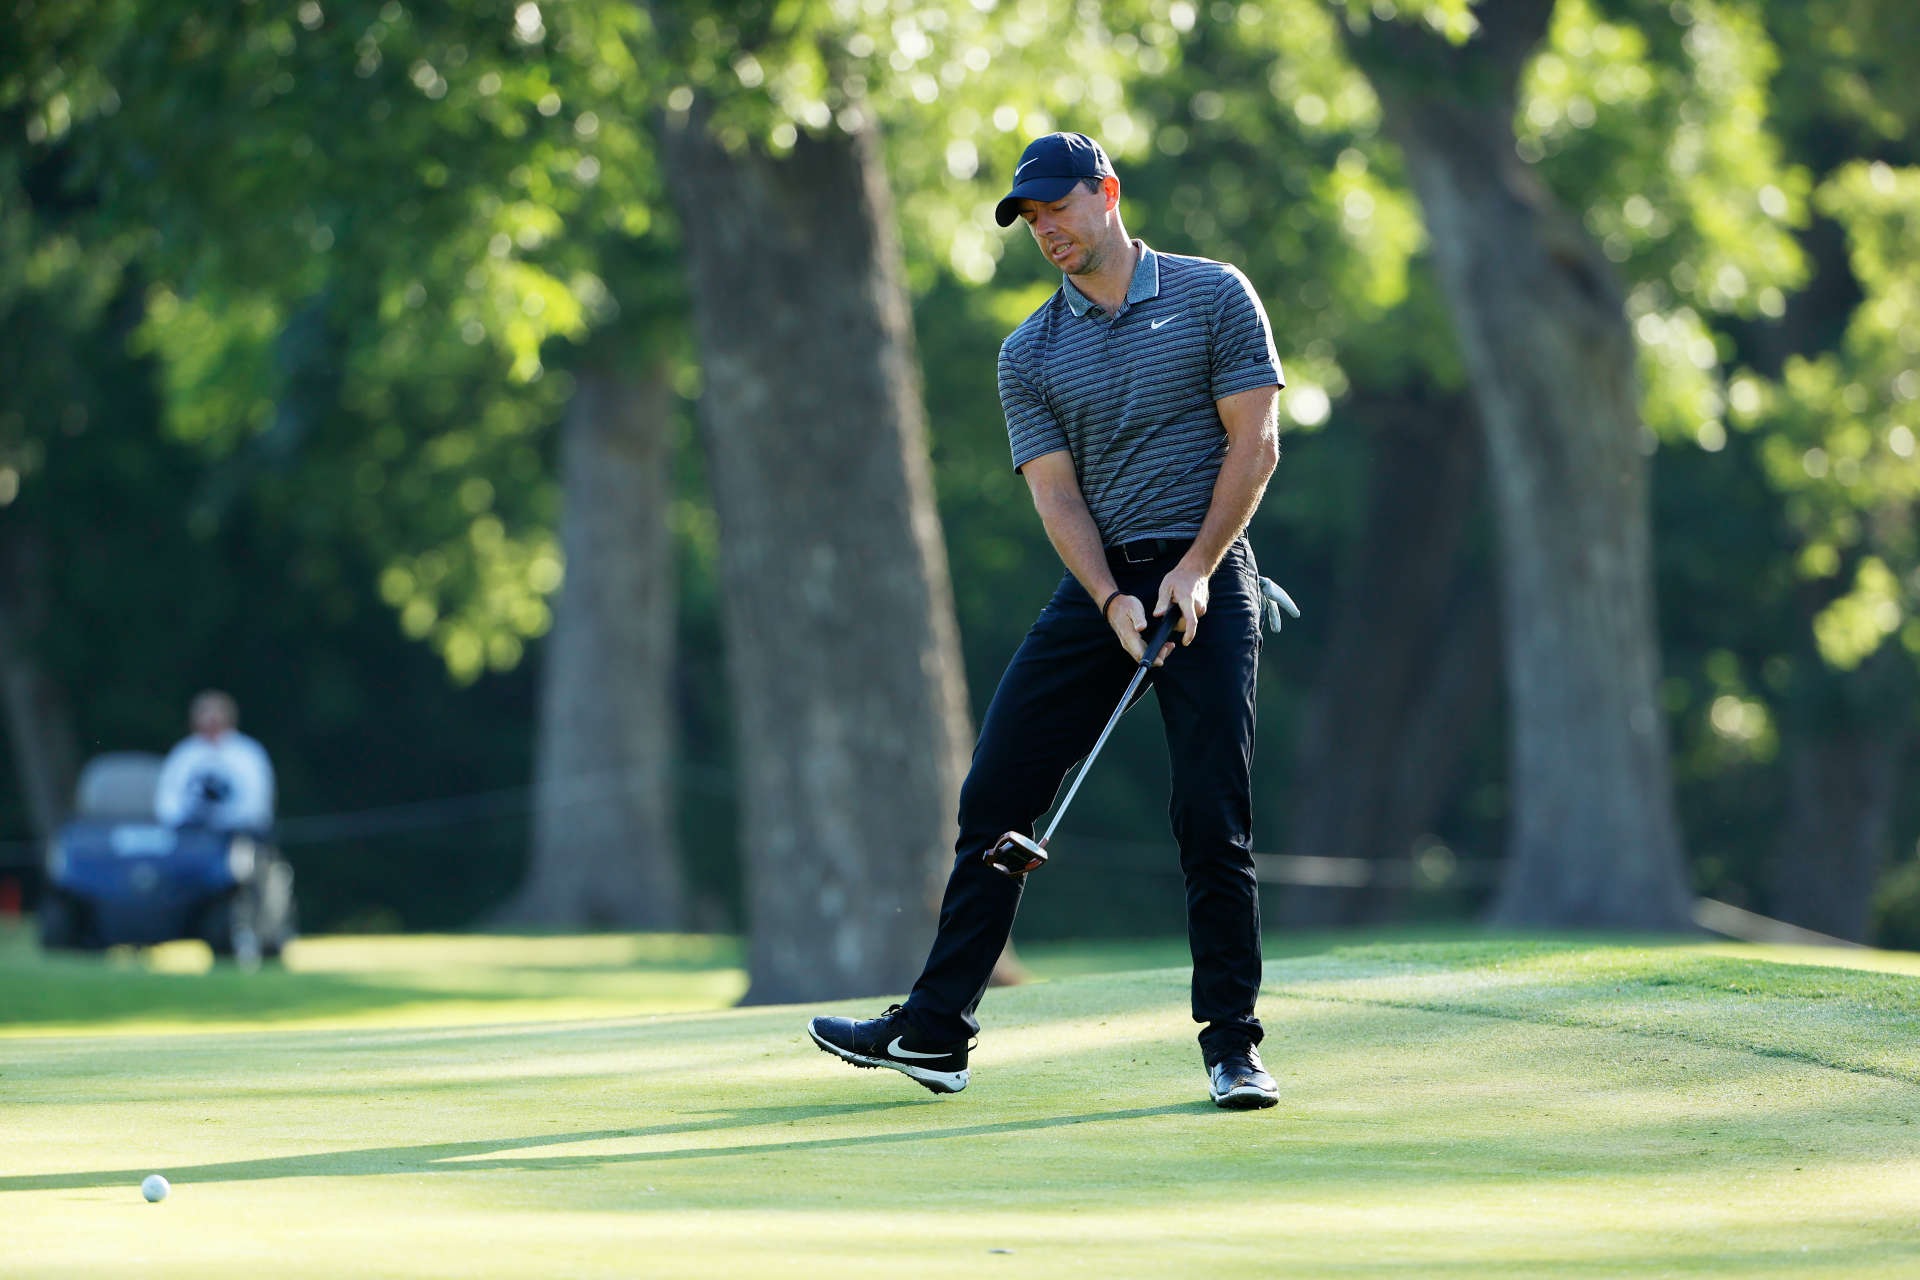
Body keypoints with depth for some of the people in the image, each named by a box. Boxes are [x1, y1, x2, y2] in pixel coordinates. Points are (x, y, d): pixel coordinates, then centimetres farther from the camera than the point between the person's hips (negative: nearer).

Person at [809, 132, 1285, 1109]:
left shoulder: (1214, 297, -1)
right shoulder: (1030, 354, 7)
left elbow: (1254, 443, -5)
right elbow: (1056, 493, 0)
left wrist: (1194, 571, -14)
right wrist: (1113, 600, -16)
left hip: (1206, 583, -4)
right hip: (1098, 588, 4)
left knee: (1214, 820, -10)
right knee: (996, 794, -1)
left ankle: (1231, 1044, -2)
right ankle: (934, 1029, 5)